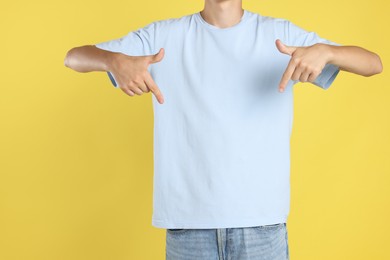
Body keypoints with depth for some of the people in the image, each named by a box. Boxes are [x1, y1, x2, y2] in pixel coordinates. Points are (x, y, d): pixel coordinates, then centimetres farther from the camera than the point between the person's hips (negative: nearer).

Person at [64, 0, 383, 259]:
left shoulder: (281, 34, 4)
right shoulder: (163, 36, 4)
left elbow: (374, 63, 0)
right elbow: (74, 57, 2)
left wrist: (324, 50, -23)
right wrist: (116, 60, -22)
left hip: (261, 218, 0)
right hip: (188, 219, 0)